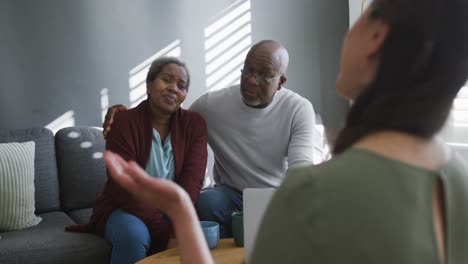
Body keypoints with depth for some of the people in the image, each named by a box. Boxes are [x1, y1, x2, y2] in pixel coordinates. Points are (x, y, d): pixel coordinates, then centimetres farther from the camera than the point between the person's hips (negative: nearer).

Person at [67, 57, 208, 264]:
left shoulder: (193, 124, -3)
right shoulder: (124, 123, -14)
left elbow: (192, 180, -14)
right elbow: (126, 191, -20)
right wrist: (167, 232, -27)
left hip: (174, 210, 3)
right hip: (125, 209, -3)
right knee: (133, 235, -36)